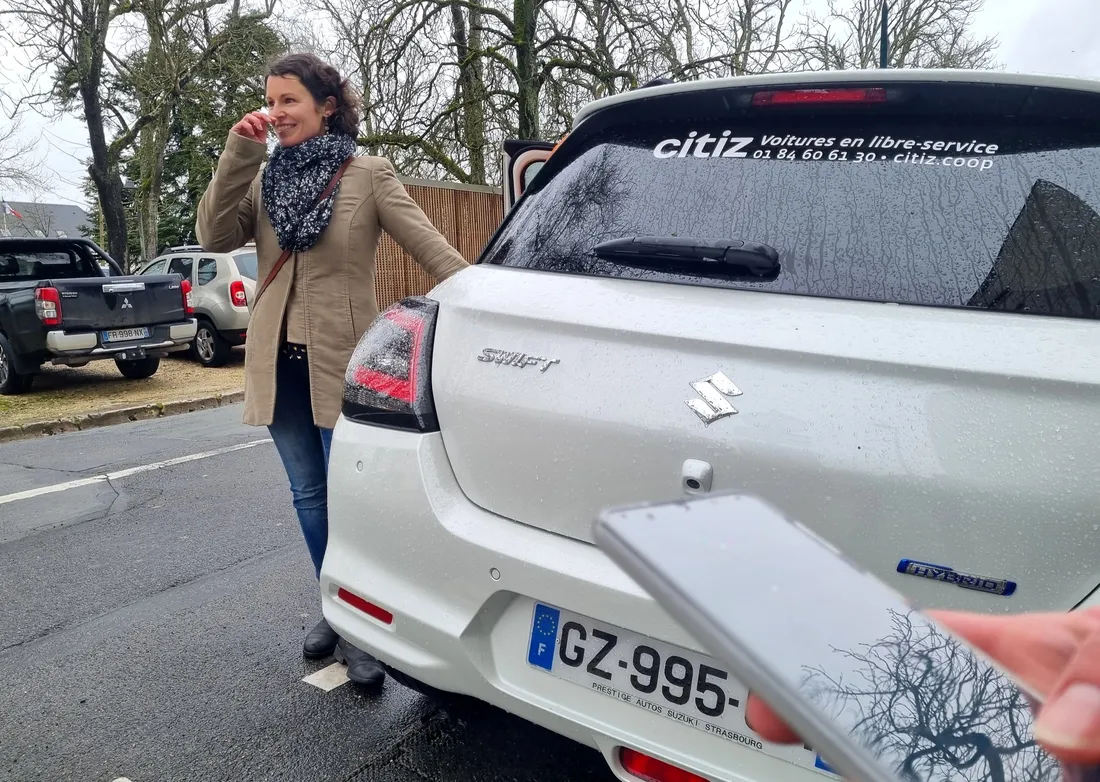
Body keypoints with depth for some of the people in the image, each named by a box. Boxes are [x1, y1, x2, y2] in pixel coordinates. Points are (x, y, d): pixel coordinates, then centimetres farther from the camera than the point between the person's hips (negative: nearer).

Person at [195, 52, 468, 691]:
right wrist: (239, 153, -8)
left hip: (342, 363, -5)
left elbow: (430, 246, -10)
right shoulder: (267, 178, 8)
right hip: (280, 362, 5)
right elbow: (215, 237, -3)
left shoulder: (368, 175, -4)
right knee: (309, 496, 14)